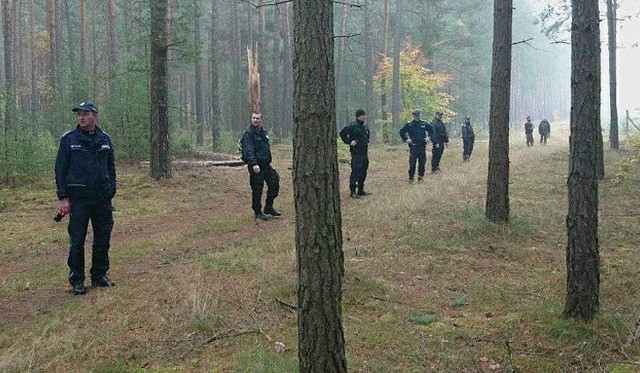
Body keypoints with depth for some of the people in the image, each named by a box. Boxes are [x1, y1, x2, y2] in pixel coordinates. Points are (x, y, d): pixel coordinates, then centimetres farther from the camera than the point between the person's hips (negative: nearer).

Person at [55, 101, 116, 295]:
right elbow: (61, 169, -1)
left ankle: (99, 275, 21)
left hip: (103, 199, 3)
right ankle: (77, 280, 12)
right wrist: (63, 198, -6)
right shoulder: (69, 139, -1)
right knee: (77, 241, 1)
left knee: (103, 239, 8)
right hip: (79, 199, -3)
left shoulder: (105, 139, 8)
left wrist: (111, 191, 8)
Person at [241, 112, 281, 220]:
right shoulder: (248, 134, -11)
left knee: (274, 183, 6)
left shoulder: (264, 132, 15)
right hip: (255, 166, -8)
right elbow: (249, 150, -21)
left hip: (266, 165, 8)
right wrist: (254, 164, -30)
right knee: (257, 189, -3)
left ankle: (268, 207, 20)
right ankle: (257, 212, 9)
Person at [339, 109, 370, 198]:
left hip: (364, 152, 8)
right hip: (356, 153, -8)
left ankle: (360, 190, 21)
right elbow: (342, 133, -11)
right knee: (355, 172, -10)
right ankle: (352, 192, -7)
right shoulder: (352, 126, -11)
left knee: (363, 172, 12)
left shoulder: (365, 126, 14)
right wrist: (349, 142, -12)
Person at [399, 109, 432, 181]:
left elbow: (431, 129, 21)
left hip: (422, 146, 3)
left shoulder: (424, 123, 6)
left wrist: (428, 137, 10)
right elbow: (401, 132, 7)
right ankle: (411, 177, 2)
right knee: (412, 163, -4)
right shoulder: (409, 124, 0)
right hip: (413, 146, -3)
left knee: (422, 162, 6)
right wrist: (406, 140, 0)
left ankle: (421, 176, 16)